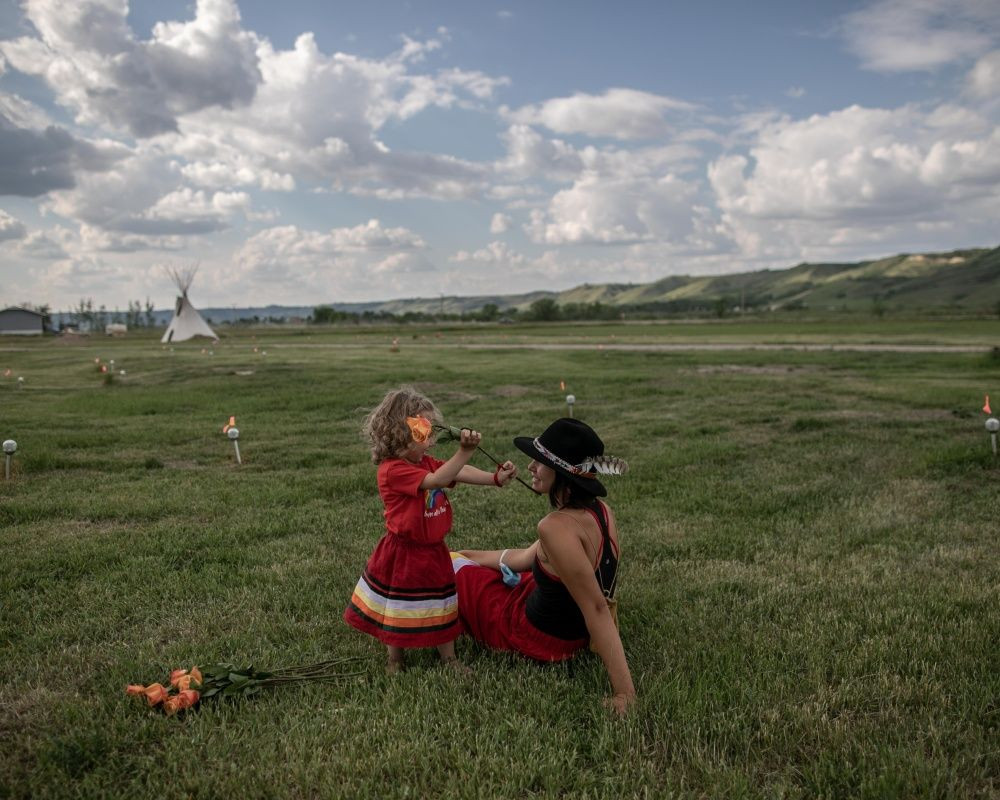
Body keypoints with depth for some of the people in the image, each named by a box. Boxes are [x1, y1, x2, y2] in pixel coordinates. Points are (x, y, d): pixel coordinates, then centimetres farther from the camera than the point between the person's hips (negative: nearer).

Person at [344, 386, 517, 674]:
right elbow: (437, 480, -36)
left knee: (441, 607, 16)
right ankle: (395, 660, 32)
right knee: (400, 608, 12)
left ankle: (449, 658, 30)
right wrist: (465, 450, -44)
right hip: (403, 554, -7)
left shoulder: (426, 463, 3)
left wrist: (495, 478, -19)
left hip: (433, 551, 7)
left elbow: (461, 473, -4)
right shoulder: (392, 470, -25)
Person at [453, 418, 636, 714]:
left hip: (541, 637, -7)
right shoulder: (601, 511, -9)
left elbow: (597, 608, -36)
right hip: (575, 631, 7)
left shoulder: (557, 526, -36)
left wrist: (624, 691, -34)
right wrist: (469, 553, 12)